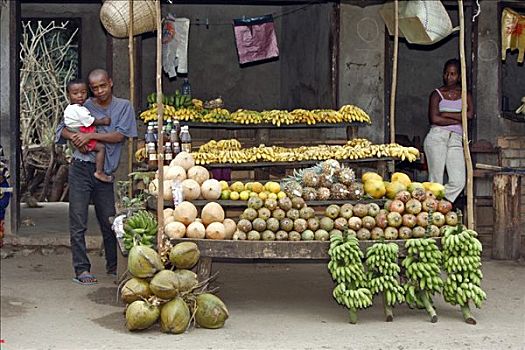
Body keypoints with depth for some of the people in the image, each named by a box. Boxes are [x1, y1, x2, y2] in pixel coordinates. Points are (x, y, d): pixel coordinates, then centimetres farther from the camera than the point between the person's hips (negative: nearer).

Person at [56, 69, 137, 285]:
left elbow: (120, 135, -7)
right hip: (81, 168, 0)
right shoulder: (84, 107, 7)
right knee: (78, 222, -3)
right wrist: (74, 137, -10)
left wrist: (90, 135, -12)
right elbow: (62, 128, 11)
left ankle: (113, 267, 22)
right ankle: (81, 269, 2)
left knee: (109, 221, 7)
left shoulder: (123, 106, 5)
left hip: (105, 170, 0)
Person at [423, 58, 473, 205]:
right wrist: (458, 120, -2)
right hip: (437, 137, -3)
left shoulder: (465, 95, 18)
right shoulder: (437, 94, 9)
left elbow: (470, 114, -1)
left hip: (456, 140, 3)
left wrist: (445, 114, -3)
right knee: (436, 181, -8)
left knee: (459, 182, -10)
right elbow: (434, 119, -7)